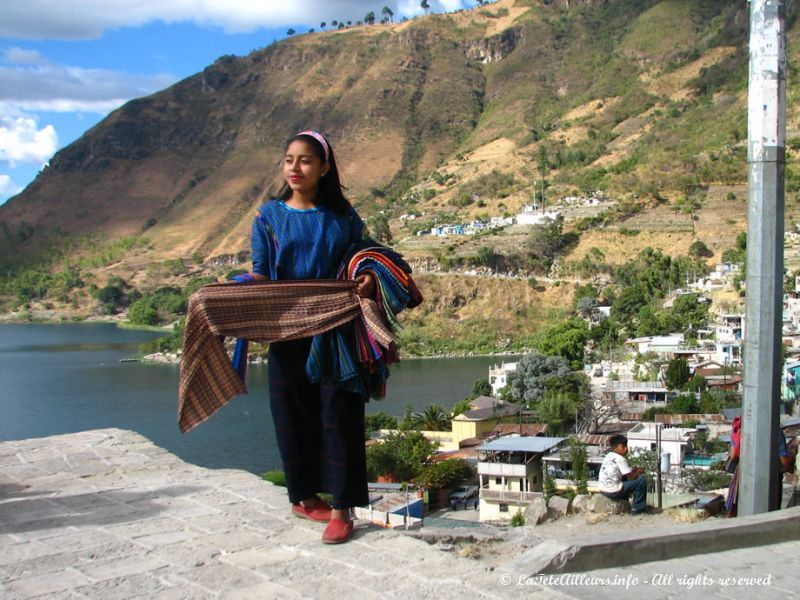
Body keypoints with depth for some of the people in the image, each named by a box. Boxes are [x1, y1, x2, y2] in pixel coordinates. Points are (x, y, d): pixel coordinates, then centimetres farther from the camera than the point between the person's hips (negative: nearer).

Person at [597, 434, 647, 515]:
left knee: (625, 478, 33)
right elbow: (631, 477, -11)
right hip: (613, 492, -9)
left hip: (602, 490, 9)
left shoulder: (608, 456, 13)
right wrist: (639, 472, 8)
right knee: (642, 480, -2)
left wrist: (633, 470, 15)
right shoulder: (620, 459, -13)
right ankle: (637, 508, 6)